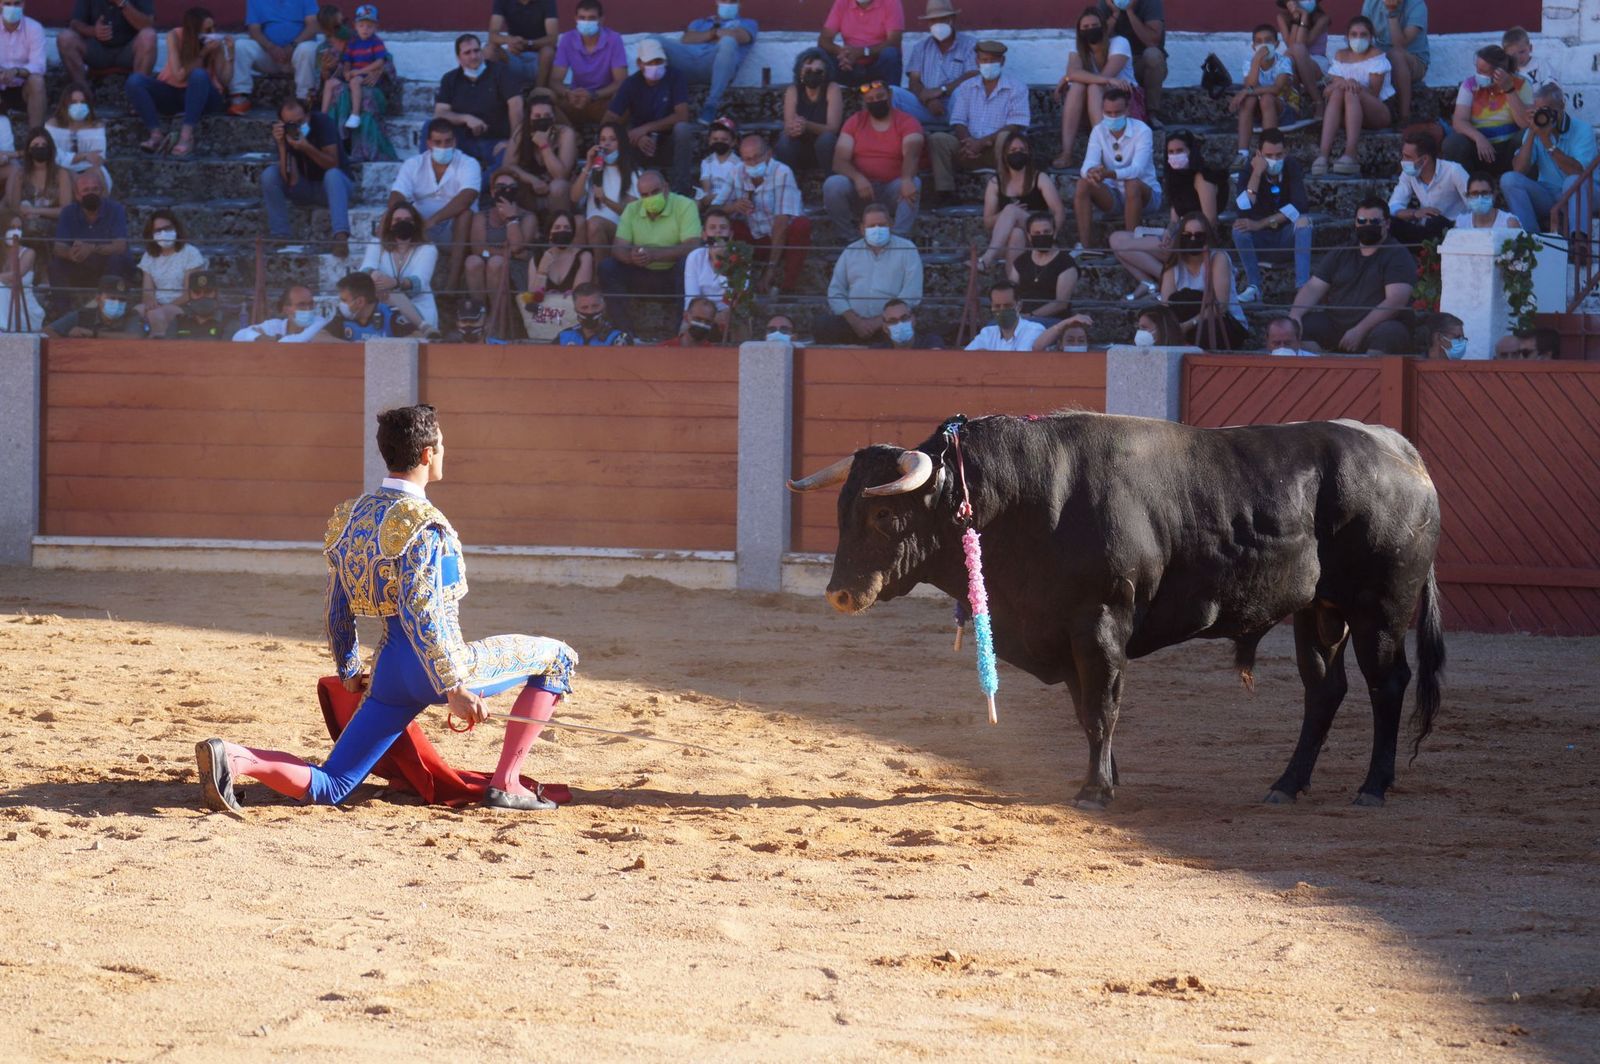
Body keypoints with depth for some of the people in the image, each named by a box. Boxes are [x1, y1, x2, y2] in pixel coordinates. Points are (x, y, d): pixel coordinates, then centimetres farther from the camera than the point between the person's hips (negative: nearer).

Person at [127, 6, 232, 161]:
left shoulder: (215, 43, -13)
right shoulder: (175, 36, -14)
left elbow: (224, 81, -17)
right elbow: (180, 76, -20)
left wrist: (229, 53, -26)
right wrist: (203, 54, -27)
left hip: (202, 97, -1)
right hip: (172, 93, 1)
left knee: (199, 75, -37)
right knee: (135, 81, -24)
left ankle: (187, 136, -40)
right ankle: (157, 134, -31)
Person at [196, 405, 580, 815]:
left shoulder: (354, 515, 10)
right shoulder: (420, 522, -15)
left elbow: (336, 609, 16)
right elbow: (418, 613, -23)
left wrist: (348, 672, 30)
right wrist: (454, 688, -24)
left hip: (390, 673, 7)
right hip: (439, 668, -7)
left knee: (327, 787, 9)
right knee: (558, 658, 12)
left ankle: (232, 757, -17)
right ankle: (505, 784, 4)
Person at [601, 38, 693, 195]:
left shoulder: (675, 77, -12)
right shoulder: (631, 83, -10)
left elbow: (682, 116, -21)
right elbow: (608, 121, -17)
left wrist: (646, 129, -27)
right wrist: (638, 137, -32)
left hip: (669, 145, -1)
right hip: (641, 144, 1)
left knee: (683, 129, -34)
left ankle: (680, 190, -26)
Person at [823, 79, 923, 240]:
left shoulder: (907, 122, -2)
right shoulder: (855, 122, 5)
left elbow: (911, 154, -22)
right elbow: (839, 161, -6)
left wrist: (906, 180, -45)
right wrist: (857, 178, -29)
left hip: (892, 187, -1)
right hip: (860, 186, 1)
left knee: (914, 184, -33)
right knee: (833, 185, -29)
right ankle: (849, 238, -15)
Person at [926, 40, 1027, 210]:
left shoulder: (1016, 88, 2)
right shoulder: (966, 88, 14)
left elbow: (1016, 126, -9)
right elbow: (958, 123, 6)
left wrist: (982, 143, -18)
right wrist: (969, 142, -17)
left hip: (1000, 151, -3)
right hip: (970, 150, 3)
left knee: (1005, 137, -37)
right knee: (938, 139, -21)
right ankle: (944, 191, -22)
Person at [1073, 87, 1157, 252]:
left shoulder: (1142, 131, -17)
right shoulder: (1099, 131, -4)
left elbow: (1137, 169, -31)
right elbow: (1089, 163, -17)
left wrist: (1109, 174, -49)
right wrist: (1091, 172, -45)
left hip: (1146, 194, -4)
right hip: (1113, 195, 4)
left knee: (1132, 184, -37)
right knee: (1083, 184, -22)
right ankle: (1083, 245, -24)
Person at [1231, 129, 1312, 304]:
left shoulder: (1292, 166, -14)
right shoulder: (1250, 169, -14)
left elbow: (1300, 205, -27)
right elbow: (1244, 209, -28)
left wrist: (1261, 224, -32)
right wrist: (1257, 173, -36)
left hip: (1288, 236, 0)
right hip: (1261, 240, 0)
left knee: (1303, 221, -31)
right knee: (1239, 227, -28)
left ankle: (1302, 286, -35)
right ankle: (1254, 286, -24)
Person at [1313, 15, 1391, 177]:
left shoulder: (1376, 56, 3)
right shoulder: (1341, 56, 12)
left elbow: (1374, 92, -10)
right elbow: (1327, 92, 0)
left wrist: (1357, 87, -29)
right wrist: (1339, 84, -22)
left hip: (1377, 113, -3)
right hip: (1346, 116, 3)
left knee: (1351, 93, -32)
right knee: (1337, 93, -29)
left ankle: (1350, 156, -50)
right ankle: (1323, 155, -47)